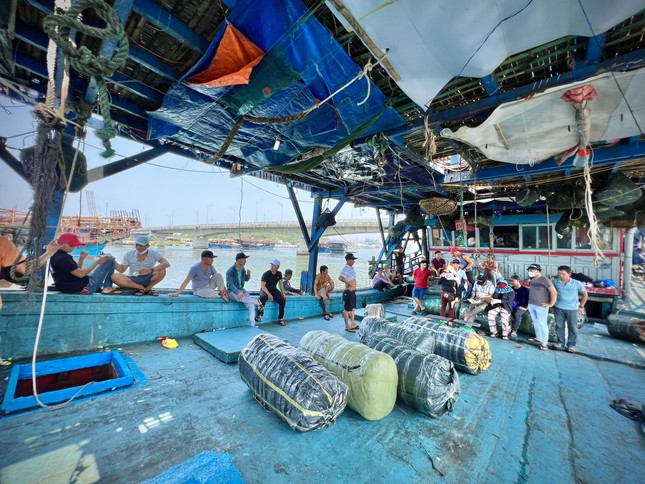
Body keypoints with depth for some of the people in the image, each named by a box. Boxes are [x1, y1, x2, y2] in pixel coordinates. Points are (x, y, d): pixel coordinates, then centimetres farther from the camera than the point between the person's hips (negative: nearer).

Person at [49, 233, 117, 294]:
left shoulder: (54, 256, 13)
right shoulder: (63, 258, -20)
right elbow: (80, 274, -24)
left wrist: (81, 259, 4)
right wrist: (97, 262, -16)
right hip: (83, 288, -10)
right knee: (110, 260, -10)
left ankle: (101, 287, 22)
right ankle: (107, 287, -1)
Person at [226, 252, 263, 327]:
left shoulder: (243, 269, 3)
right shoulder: (230, 270, -16)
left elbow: (246, 280, 16)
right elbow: (230, 284, -24)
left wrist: (248, 274, -8)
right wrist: (238, 292, -42)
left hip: (241, 289, 6)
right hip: (232, 291, -5)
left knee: (251, 303, -17)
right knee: (241, 298, -39)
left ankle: (252, 325, -17)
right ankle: (257, 302, -20)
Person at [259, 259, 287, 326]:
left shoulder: (279, 274, 2)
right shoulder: (266, 274, -13)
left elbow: (281, 284, 11)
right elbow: (262, 285, -19)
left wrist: (283, 294, 1)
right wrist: (268, 294, -33)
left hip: (274, 290, 4)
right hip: (265, 290, -4)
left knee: (282, 300, -20)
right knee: (263, 297, -39)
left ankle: (280, 319, -8)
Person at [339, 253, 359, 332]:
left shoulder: (351, 268, 11)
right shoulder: (346, 269, -18)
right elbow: (340, 278, -32)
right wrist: (348, 283, -23)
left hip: (353, 291, 10)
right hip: (348, 292, -9)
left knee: (352, 308, 18)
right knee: (347, 309, 2)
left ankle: (353, 324, 30)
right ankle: (347, 326, 12)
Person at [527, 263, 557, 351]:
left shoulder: (545, 280, -14)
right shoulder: (532, 280, 9)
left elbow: (554, 292, -16)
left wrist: (551, 304, -14)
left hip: (541, 306, -7)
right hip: (531, 305, 7)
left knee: (542, 323, -1)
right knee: (535, 322, 17)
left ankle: (544, 343, 6)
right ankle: (538, 338, 30)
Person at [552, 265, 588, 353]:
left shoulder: (577, 284, -6)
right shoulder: (556, 282, -4)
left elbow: (585, 295, 6)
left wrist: (581, 306, 3)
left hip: (572, 309, -1)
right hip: (559, 308, 1)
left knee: (573, 328, 6)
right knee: (559, 326, 9)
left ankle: (571, 345, 19)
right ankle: (560, 342, 22)